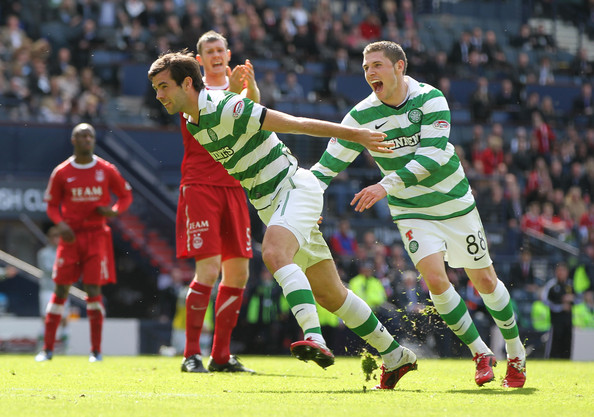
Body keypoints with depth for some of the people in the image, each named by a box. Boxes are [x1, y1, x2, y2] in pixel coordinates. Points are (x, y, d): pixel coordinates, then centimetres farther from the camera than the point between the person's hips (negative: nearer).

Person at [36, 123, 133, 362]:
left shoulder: (107, 170, 3)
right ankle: (47, 348, 5)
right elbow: (52, 205, 9)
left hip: (97, 235, 0)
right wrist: (60, 224, -11)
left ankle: (96, 350, -1)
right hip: (71, 235, 0)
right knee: (61, 289, -1)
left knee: (94, 290, -7)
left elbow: (126, 195, 13)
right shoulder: (61, 173, 3)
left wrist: (114, 211, -8)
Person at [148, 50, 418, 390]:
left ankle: (315, 338, -48)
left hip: (295, 187, -9)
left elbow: (294, 123, -18)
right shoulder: (194, 124, 7)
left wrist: (354, 135, -14)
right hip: (270, 203, 9)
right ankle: (395, 356, 21)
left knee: (274, 254, -35)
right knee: (330, 295, 10)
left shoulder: (225, 108, -20)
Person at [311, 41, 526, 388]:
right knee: (435, 278, -19)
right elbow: (328, 164, -7)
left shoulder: (430, 99, -17)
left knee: (485, 281, 6)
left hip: (455, 204, -1)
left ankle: (517, 353, 28)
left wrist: (387, 185, -38)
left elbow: (433, 154, -28)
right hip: (412, 212, 1)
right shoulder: (362, 116, -11)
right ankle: (481, 354, -1)